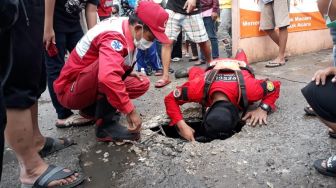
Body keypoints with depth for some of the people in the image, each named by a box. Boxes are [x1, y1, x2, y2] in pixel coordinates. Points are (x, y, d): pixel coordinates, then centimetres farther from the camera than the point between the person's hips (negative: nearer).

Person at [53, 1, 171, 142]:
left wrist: (127, 73, 0)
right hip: (70, 91, -8)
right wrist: (130, 110, -36)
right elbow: (108, 77, -45)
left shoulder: (125, 27, 0)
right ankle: (105, 125, -22)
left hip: (90, 88, 9)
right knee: (107, 62, -35)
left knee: (142, 83, -3)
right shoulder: (114, 37, -27)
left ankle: (92, 108, 9)